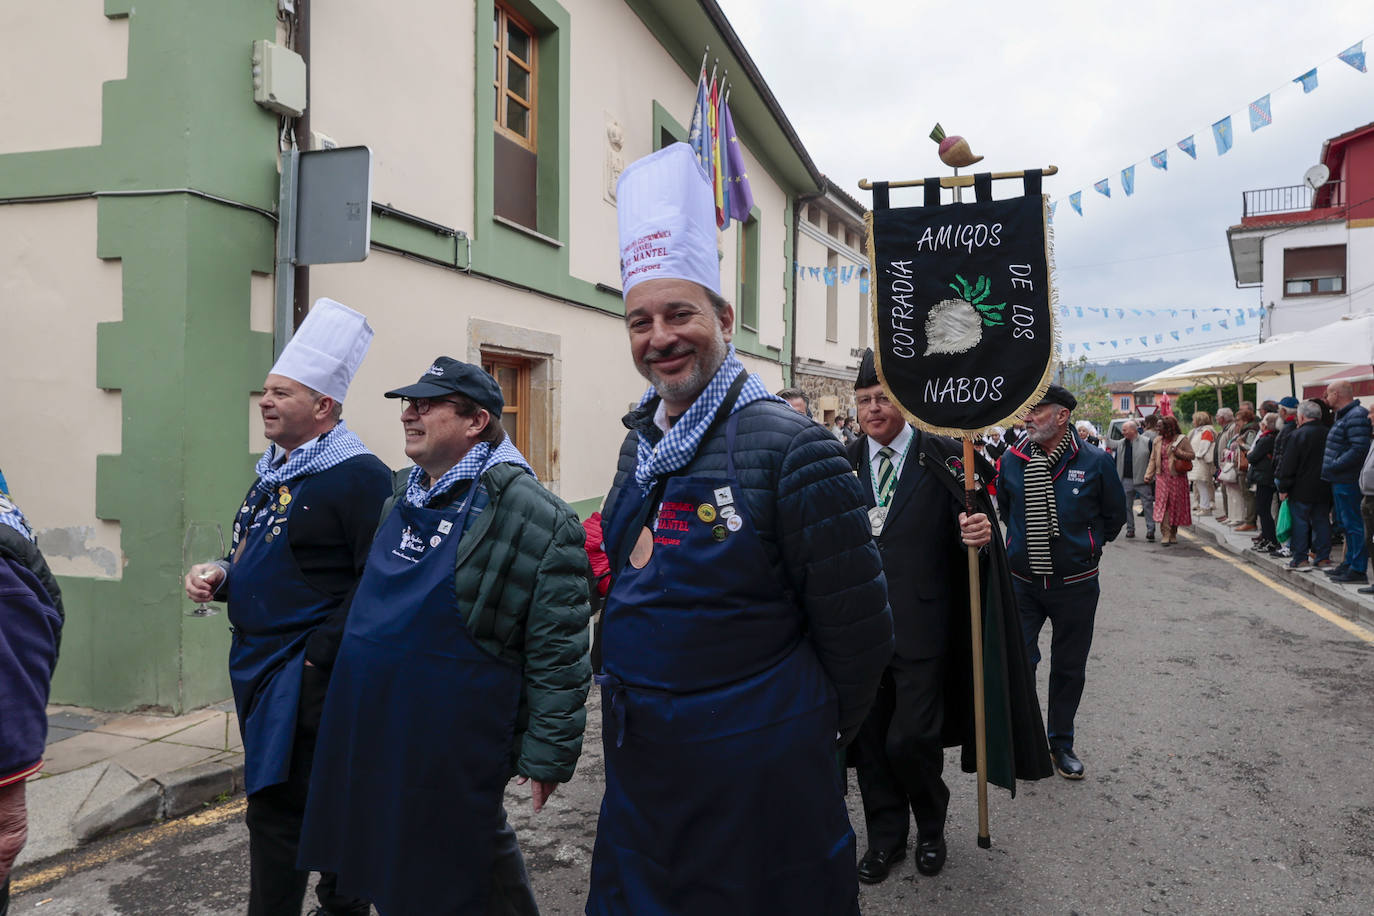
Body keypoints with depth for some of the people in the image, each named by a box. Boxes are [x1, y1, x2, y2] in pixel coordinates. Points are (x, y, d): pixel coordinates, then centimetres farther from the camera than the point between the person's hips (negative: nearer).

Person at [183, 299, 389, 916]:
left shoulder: (359, 475, -16)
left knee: (278, 810, -1)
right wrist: (220, 575, 4)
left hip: (308, 675, -9)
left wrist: (320, 656, -21)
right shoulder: (273, 471, 13)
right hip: (256, 665, 9)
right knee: (273, 802, 17)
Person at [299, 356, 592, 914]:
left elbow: (558, 650, -18)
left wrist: (547, 755, -16)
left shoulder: (533, 516, -19)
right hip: (371, 731, 8)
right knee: (389, 870, 21)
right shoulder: (402, 493, 7)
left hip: (450, 743, -7)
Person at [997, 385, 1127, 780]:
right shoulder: (1012, 460, -3)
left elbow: (1115, 515, 6)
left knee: (1069, 667, 13)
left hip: (1076, 584, 0)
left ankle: (1061, 741, 31)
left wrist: (1087, 545, 4)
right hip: (1022, 582, 1)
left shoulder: (1095, 462, -8)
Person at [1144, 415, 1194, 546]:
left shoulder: (1181, 439, 0)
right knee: (1163, 504, -10)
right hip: (1162, 477, 2)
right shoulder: (1157, 440, 11)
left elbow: (1191, 455, 0)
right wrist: (1148, 475, 6)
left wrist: (1178, 452, -15)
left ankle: (1173, 534, 19)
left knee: (1176, 505, 5)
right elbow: (1153, 459, 14)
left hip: (1177, 477, -2)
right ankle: (1165, 535, -12)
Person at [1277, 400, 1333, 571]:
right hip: (1324, 489, 6)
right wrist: (1328, 483, 19)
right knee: (1322, 522, 11)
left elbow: (1288, 465, -13)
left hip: (1302, 489, -5)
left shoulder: (1298, 435, -13)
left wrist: (1283, 488, -7)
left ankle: (1300, 559, 1)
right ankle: (1323, 558, 14)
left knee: (1300, 523, 0)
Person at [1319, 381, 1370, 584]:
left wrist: (1334, 465, -21)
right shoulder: (1343, 416, 18)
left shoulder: (1357, 416, -16)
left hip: (1348, 482, -11)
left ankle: (1358, 570, -2)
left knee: (1353, 524, -6)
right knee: (1345, 523, 17)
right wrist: (1331, 467, 11)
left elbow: (1360, 449, -25)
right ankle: (1350, 563, 27)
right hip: (1340, 481, 11)